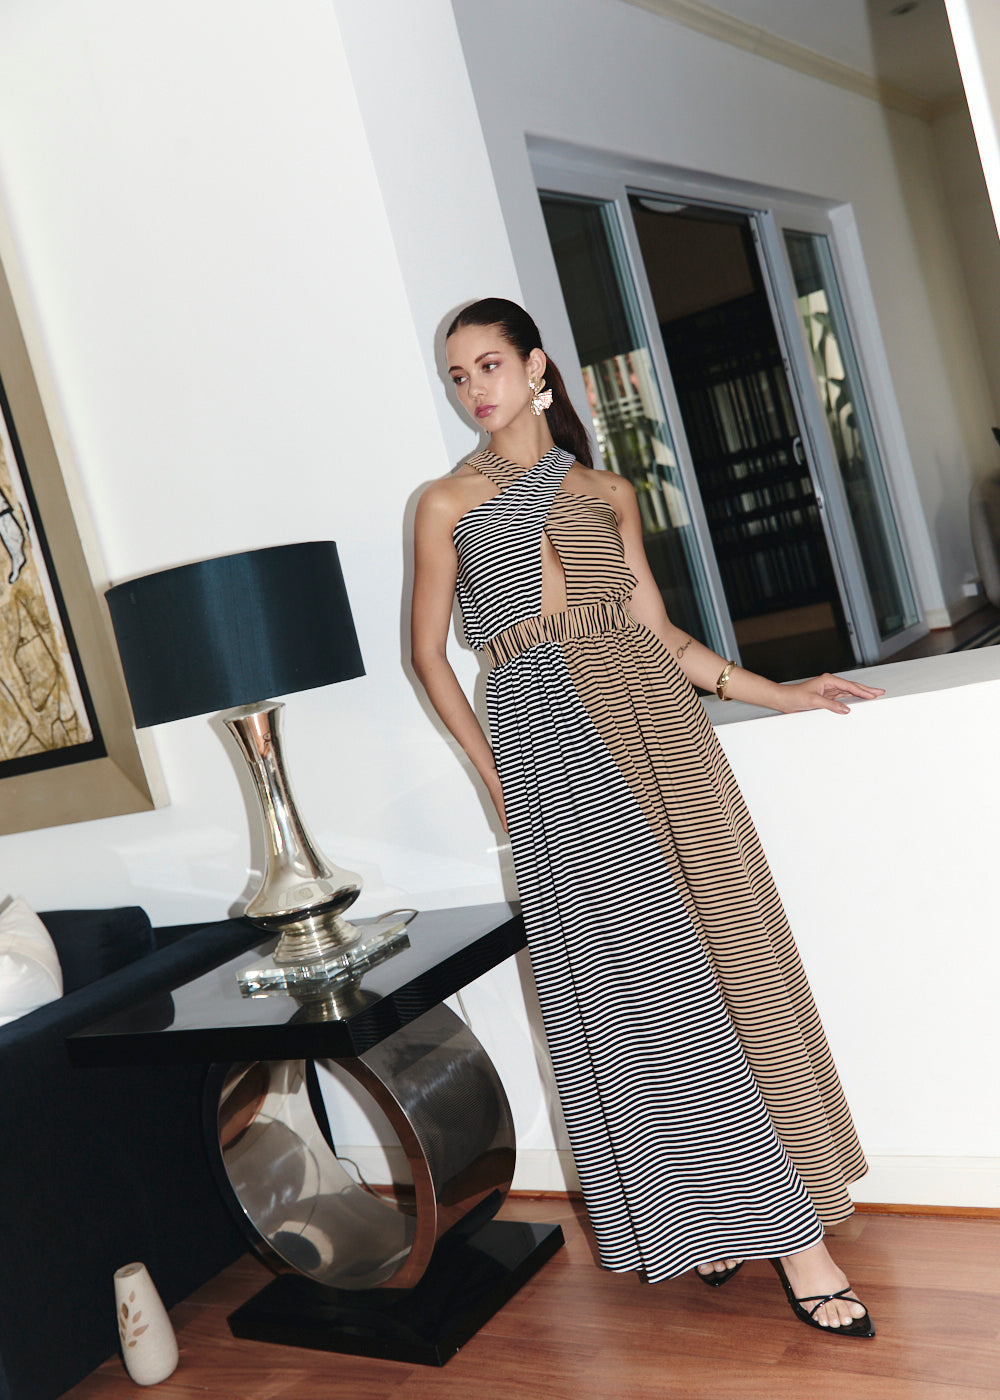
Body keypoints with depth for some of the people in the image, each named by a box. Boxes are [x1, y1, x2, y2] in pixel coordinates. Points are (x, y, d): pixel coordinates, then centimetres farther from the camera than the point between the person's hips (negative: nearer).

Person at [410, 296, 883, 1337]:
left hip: (650, 713, 3)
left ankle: (773, 1215, 14)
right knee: (632, 977, -5)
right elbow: (428, 653, 9)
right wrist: (492, 771, 1)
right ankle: (777, 1225, 6)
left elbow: (660, 634, 14)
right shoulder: (447, 504, 10)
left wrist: (780, 693, 9)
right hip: (547, 737, -2)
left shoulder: (608, 493, 16)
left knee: (718, 945, -1)